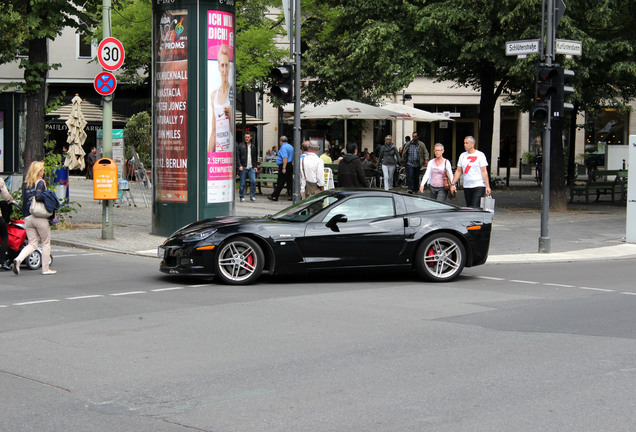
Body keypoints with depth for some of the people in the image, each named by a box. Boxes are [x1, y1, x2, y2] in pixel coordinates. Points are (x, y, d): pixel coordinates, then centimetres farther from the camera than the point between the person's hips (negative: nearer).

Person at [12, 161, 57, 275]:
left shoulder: (25, 184, 11)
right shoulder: (40, 182, -8)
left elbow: (24, 199, 11)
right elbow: (38, 196, -23)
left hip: (27, 218, 6)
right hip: (40, 217, -6)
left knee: (32, 244, 10)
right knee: (46, 243, 9)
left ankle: (18, 259, -15)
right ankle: (45, 269, 11)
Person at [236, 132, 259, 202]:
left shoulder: (253, 146, 15)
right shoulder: (240, 146, 2)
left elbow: (255, 157, 21)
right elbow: (237, 156, -2)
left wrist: (255, 166, 12)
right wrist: (239, 165, -12)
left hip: (251, 167, 3)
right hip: (243, 168, -3)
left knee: (253, 181, -9)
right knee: (242, 183, 1)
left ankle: (252, 196, 1)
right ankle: (242, 197, 11)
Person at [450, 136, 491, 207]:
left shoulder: (480, 155, -2)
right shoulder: (462, 155, 12)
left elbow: (484, 171, -5)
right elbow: (458, 171, 14)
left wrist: (487, 186, -11)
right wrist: (453, 184, 6)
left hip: (479, 186, -5)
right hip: (466, 187, 5)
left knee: (475, 207, -17)